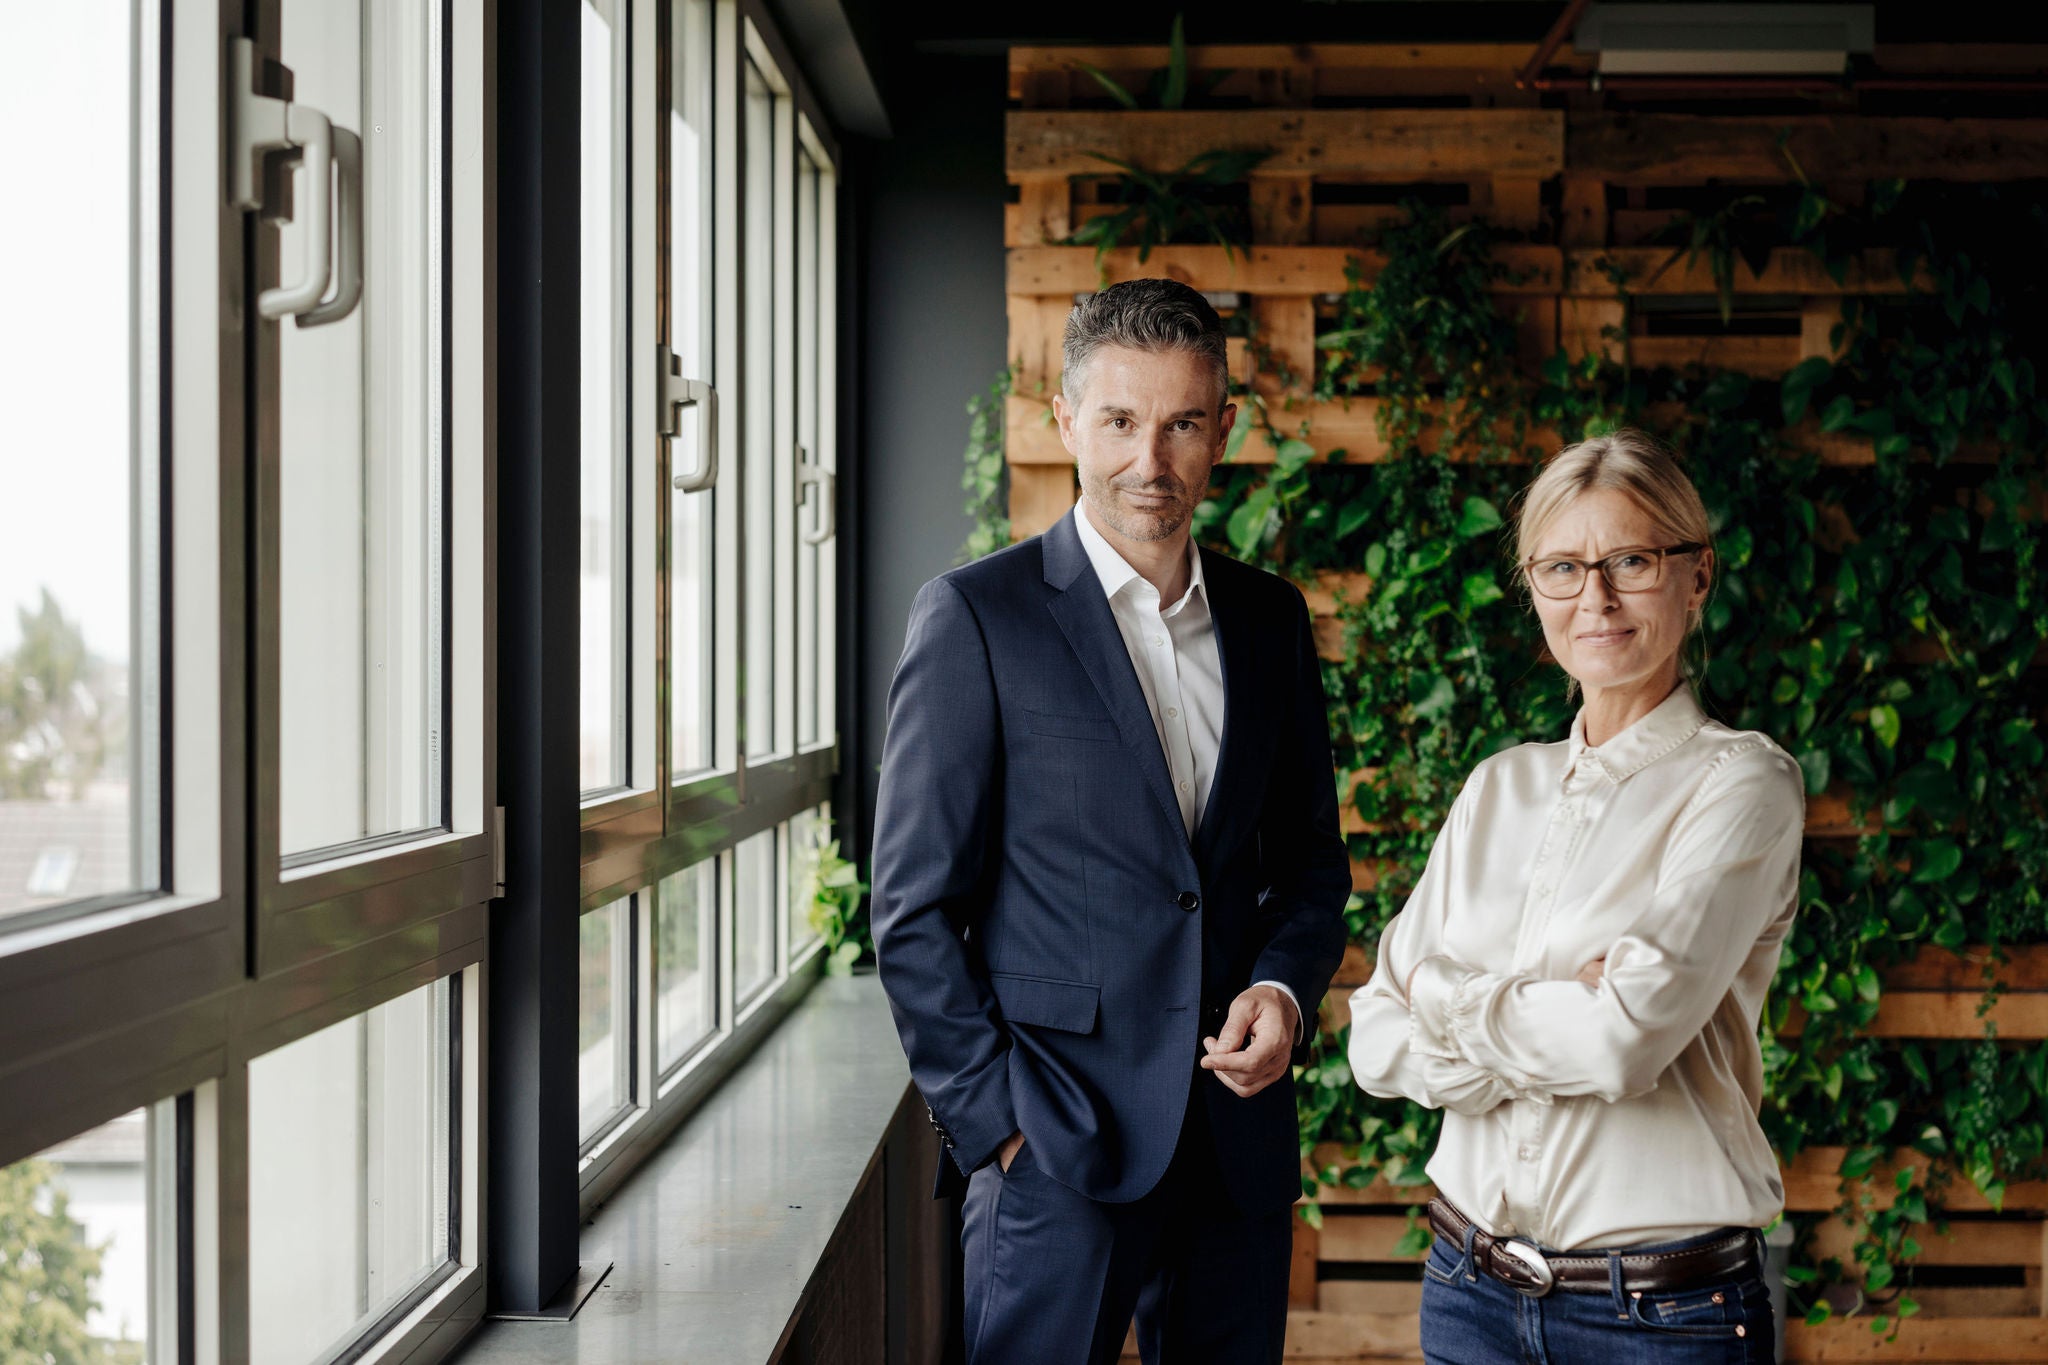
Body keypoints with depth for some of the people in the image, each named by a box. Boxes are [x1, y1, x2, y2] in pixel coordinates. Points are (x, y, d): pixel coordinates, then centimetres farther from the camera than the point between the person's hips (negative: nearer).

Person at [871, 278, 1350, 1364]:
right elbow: (915, 910, -6)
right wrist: (994, 1123, -10)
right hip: (1053, 1149, -4)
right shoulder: (976, 618, -5)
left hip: (1241, 1142, 5)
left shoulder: (1270, 617, 10)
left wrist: (1284, 988, -1)